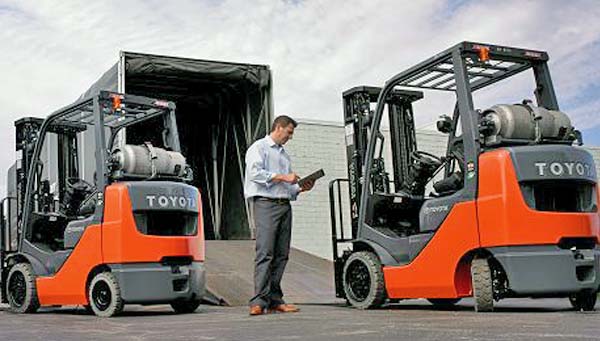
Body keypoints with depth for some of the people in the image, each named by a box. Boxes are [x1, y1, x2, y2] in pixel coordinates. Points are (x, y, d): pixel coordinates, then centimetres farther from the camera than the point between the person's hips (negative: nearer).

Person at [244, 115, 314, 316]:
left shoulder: (284, 154, 28)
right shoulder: (259, 147, 5)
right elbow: (255, 173, -12)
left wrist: (301, 188, 9)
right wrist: (283, 177, -11)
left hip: (284, 205, 8)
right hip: (265, 204, -7)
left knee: (281, 254, 2)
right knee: (265, 253, -14)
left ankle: (274, 300, 4)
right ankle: (259, 301, -17)